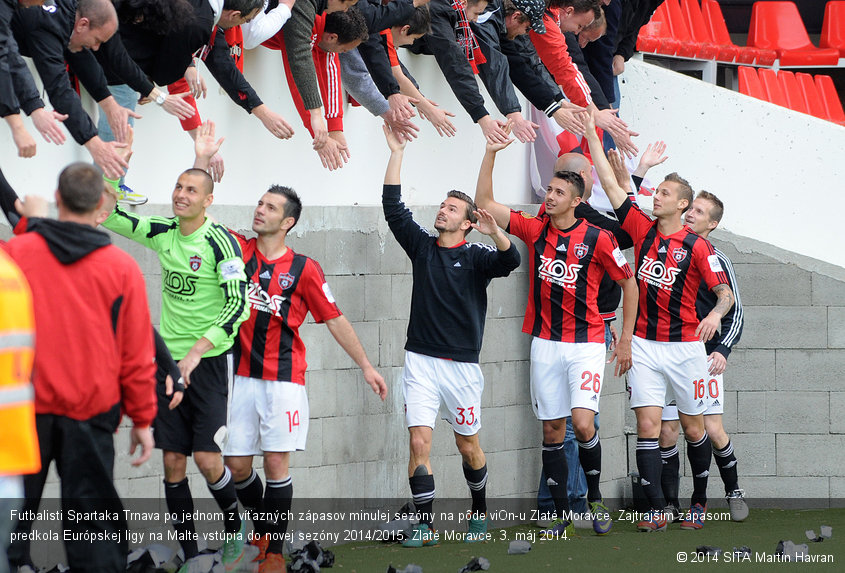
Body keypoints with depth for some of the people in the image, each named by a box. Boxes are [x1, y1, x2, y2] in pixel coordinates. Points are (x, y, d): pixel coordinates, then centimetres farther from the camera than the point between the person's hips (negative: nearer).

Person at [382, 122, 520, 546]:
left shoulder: (475, 257, 1)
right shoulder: (422, 247, 9)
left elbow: (509, 261, -19)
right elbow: (393, 207, 2)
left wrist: (494, 232, -40)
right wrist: (396, 152, -4)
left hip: (462, 364, -2)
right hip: (421, 362, 2)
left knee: (469, 447, 10)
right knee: (420, 441, -10)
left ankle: (480, 511, 31)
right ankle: (425, 525, -8)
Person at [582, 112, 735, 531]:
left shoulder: (697, 246, -7)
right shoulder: (642, 229, 3)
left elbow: (725, 292, -12)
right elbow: (610, 184, 3)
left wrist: (716, 313, -35)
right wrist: (592, 134, -1)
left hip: (685, 346, -3)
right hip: (645, 344, 3)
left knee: (693, 428, 8)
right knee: (647, 424, -7)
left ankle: (699, 500, 25)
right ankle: (656, 509, -8)